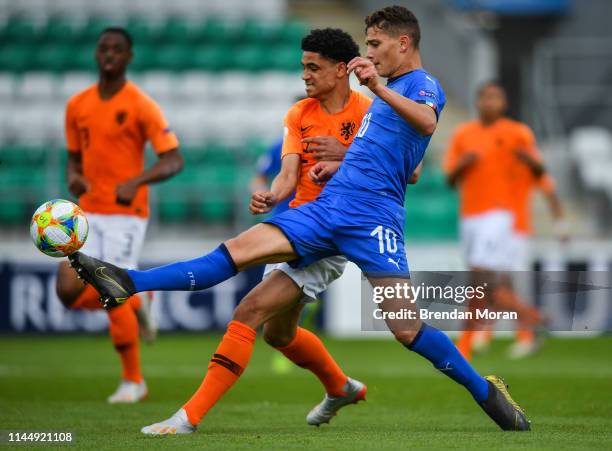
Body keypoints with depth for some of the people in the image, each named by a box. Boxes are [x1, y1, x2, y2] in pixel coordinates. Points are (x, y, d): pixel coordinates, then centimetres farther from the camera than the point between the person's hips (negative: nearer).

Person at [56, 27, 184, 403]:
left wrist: (135, 182, -30)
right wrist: (74, 179, -6)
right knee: (69, 291, -8)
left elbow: (174, 161, -14)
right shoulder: (77, 106, 8)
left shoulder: (141, 106, -9)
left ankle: (133, 381, 7)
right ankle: (135, 305, 21)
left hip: (126, 214, -5)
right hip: (88, 214, 5)